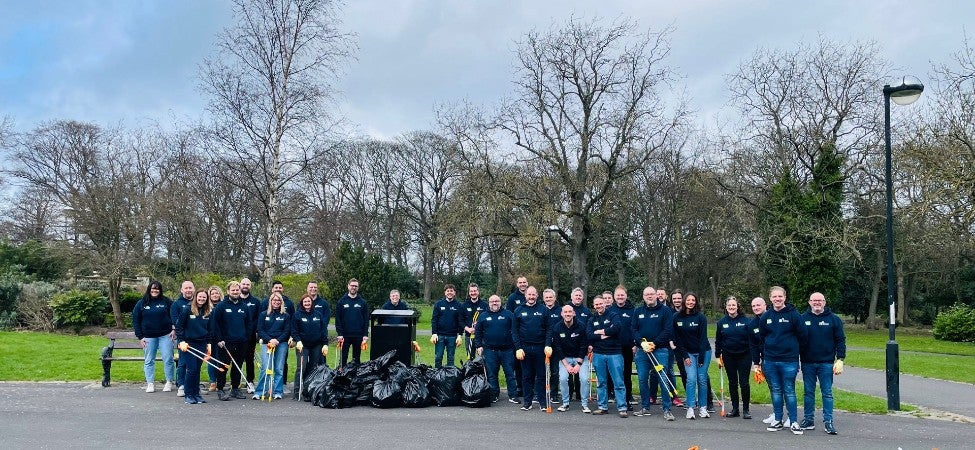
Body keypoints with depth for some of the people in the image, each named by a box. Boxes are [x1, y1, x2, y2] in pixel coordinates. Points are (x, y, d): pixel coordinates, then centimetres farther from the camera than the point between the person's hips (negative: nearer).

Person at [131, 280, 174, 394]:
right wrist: (140, 337, 0)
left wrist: (174, 329, -6)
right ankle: (150, 383, 13)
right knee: (149, 361, 5)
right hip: (148, 337, 1)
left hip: (165, 335, -1)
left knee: (168, 359, -2)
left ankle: (169, 382, 9)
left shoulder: (166, 301, 2)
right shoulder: (141, 303, 4)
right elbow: (135, 320, 6)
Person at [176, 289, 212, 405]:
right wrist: (181, 341, -10)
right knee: (191, 369, -7)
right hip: (189, 343, -4)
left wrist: (208, 344, 12)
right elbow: (179, 327, -3)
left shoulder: (208, 313, 9)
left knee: (197, 370, 7)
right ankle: (188, 395, 3)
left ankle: (196, 394, 14)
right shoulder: (188, 310, -5)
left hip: (202, 344, 4)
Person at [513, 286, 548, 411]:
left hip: (540, 348, -1)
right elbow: (514, 331, 4)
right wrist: (518, 348, -5)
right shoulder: (519, 310, 6)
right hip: (525, 348, 1)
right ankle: (527, 401, 14)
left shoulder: (543, 310, 4)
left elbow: (548, 329, 1)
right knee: (527, 376, 7)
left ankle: (542, 401, 9)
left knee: (541, 376, 3)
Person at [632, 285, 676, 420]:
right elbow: (634, 329, 8)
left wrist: (654, 343, -14)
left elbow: (668, 330, -6)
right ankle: (645, 408, 18)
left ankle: (667, 410, -2)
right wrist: (642, 342, -10)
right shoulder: (638, 312, 12)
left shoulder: (665, 310, 1)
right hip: (642, 350, 4)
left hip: (660, 349, -4)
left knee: (662, 379, -8)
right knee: (642, 379, 6)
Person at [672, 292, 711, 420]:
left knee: (702, 379, 0)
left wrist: (701, 358, -12)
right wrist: (685, 356, -5)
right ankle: (690, 408, -8)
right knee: (691, 378, -9)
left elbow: (703, 337, -10)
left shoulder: (700, 317, -9)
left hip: (703, 352, -1)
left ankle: (703, 408, 10)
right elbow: (677, 338, 1)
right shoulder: (677, 318, -2)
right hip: (688, 353, 1)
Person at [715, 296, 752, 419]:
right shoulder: (722, 322, 4)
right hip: (729, 356, 3)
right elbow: (718, 341, 10)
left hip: (744, 355, -3)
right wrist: (718, 356, 6)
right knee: (732, 383, 9)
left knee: (744, 382, -2)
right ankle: (735, 409, 17)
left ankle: (746, 409, 10)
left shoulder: (746, 321, -5)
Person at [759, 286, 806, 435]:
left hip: (789, 360, -4)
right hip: (770, 361, 4)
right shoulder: (766, 316, 6)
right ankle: (778, 421, 17)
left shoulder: (793, 314, -6)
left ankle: (793, 422, 7)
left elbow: (802, 336, -1)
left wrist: (793, 349, 4)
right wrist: (764, 357, 14)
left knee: (789, 391, 0)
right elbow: (762, 338, 15)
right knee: (776, 391, 10)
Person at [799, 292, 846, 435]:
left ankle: (828, 422, 7)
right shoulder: (802, 319, 3)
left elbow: (840, 341, 2)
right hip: (807, 363, 1)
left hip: (826, 363, -1)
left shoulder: (833, 319, 1)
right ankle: (808, 420, 15)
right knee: (808, 392, 8)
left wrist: (840, 360, -5)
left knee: (827, 393, 2)